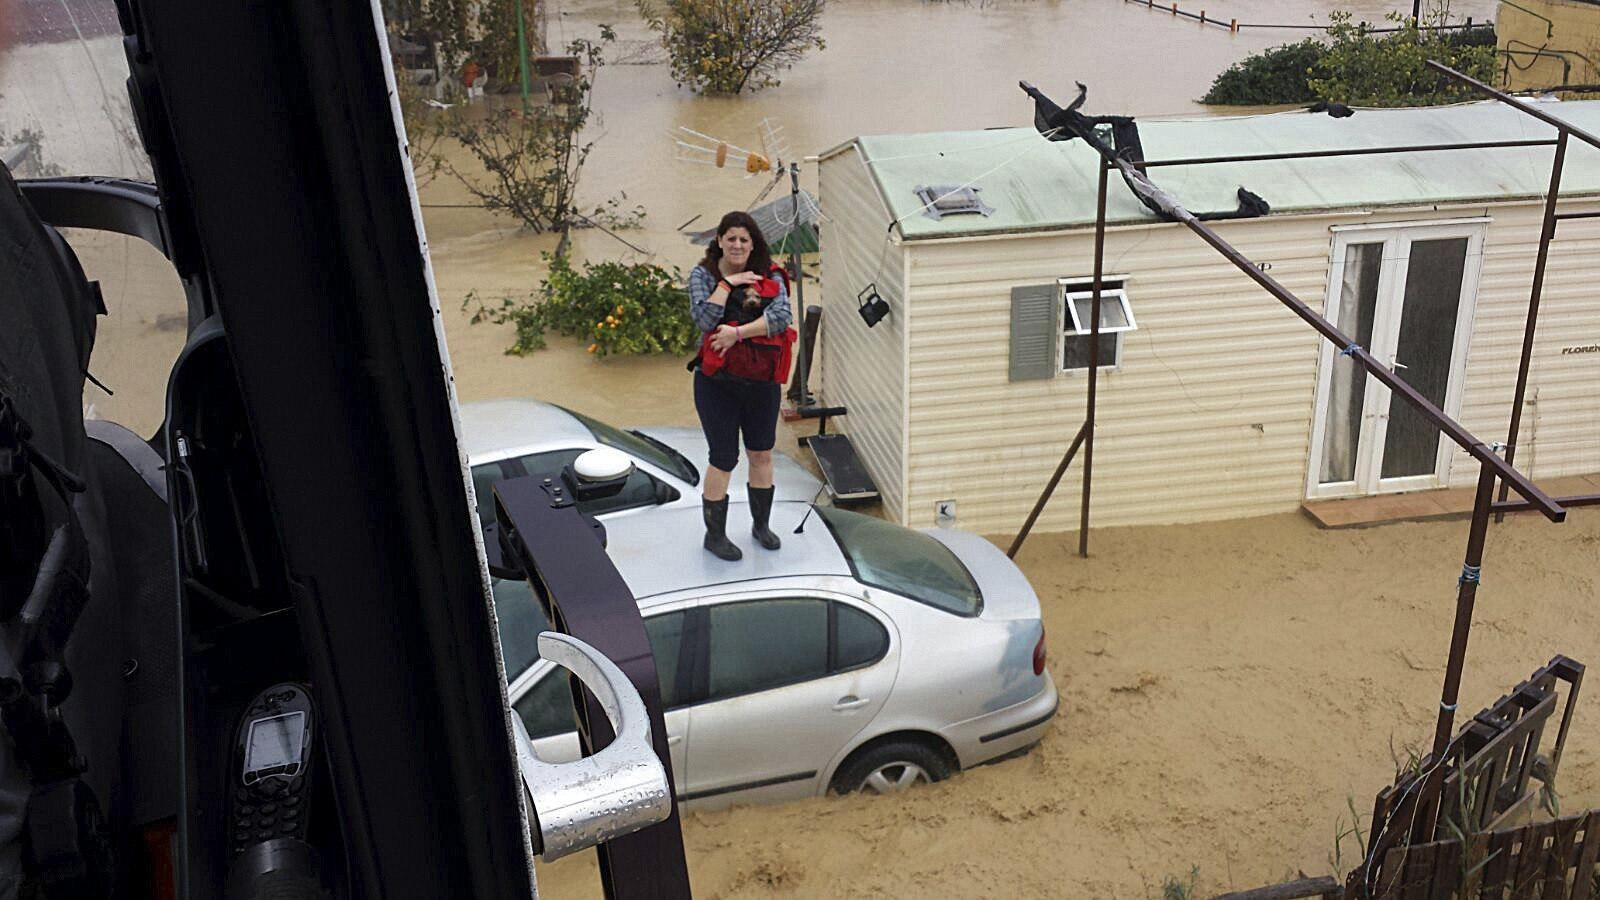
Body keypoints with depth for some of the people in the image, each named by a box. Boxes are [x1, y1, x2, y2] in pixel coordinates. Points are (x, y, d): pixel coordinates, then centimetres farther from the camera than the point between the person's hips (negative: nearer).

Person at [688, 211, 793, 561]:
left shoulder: (770, 277, 1)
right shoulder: (702, 275, -2)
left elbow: (782, 316, -16)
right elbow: (705, 319, -18)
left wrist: (738, 332, -22)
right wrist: (727, 283, -16)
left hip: (762, 379, 3)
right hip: (718, 381, -3)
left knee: (762, 454, 15)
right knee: (724, 460, 2)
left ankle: (761, 525, 36)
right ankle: (715, 535, 18)